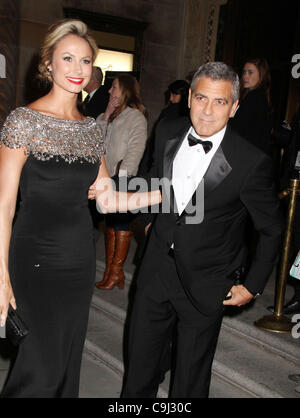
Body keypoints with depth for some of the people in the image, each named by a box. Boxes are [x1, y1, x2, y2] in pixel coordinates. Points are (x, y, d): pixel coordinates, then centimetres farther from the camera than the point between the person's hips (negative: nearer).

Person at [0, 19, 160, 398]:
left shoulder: (91, 129, 7)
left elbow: (107, 199, 10)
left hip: (80, 259, 6)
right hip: (37, 260, -6)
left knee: (69, 361, 16)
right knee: (43, 369, 0)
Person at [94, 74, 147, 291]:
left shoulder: (136, 117, -8)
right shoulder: (113, 116, 16)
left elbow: (135, 150, -15)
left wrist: (121, 175, -22)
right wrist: (107, 114, 3)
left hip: (124, 181, -8)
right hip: (108, 178, 8)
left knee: (121, 223, -1)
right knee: (110, 223, 10)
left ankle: (116, 271, 6)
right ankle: (111, 271, 17)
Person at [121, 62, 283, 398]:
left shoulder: (251, 163, -20)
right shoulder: (167, 135, -5)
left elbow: (272, 230, -8)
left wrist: (253, 286, -4)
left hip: (205, 285, -4)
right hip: (157, 270, 4)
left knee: (191, 377, 15)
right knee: (140, 364, 19)